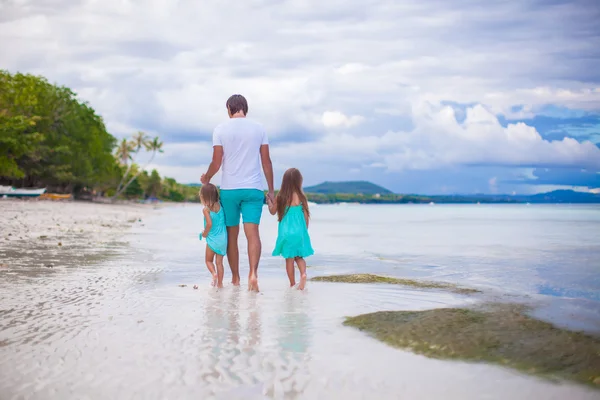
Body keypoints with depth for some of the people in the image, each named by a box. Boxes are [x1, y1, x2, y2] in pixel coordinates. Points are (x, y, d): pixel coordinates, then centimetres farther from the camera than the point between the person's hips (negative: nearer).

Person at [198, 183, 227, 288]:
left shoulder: (206, 209, -12)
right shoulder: (220, 205, 2)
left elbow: (209, 224, -20)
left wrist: (205, 233, -3)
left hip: (212, 239, -4)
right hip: (223, 239, 4)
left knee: (208, 260, 14)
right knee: (219, 262, 11)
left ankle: (214, 273, -11)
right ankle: (220, 283, 9)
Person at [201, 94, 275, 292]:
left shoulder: (221, 129, -1)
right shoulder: (259, 129, 4)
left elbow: (216, 163, -3)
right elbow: (266, 162, 4)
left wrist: (206, 178, 17)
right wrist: (271, 190, 12)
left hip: (229, 189, 0)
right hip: (253, 189, 1)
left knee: (231, 235, 10)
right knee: (252, 232, -7)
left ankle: (235, 278, 18)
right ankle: (253, 273, -26)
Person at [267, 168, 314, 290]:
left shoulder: (280, 197, -4)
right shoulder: (301, 197, -7)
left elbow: (273, 211, 10)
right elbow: (306, 216, -2)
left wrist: (269, 202, 30)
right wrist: (305, 230, 13)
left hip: (285, 231, 0)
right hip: (299, 231, 0)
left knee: (289, 258, 8)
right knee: (299, 256, 13)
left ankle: (292, 284, 12)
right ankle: (303, 273, -13)